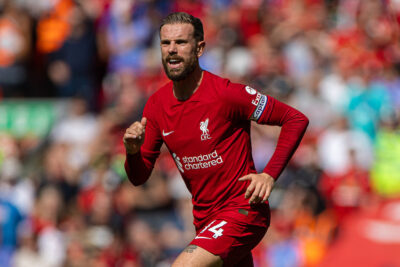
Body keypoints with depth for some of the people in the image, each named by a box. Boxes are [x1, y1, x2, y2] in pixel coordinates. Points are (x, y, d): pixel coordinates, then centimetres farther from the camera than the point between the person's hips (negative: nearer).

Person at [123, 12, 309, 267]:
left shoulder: (226, 94, -15)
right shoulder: (157, 105, 3)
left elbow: (297, 120, -10)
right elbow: (139, 177, 8)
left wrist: (270, 174, -18)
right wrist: (132, 151, -14)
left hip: (241, 211, -7)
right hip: (206, 220, 7)